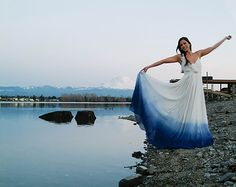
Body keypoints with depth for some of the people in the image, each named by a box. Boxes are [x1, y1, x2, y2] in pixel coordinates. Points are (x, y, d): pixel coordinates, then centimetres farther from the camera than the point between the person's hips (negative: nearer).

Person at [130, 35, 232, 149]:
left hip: (197, 87, 3)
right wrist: (148, 67, -4)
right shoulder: (180, 57, 6)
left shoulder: (198, 54, 13)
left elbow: (213, 47, 21)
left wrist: (225, 38, 26)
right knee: (185, 112, -5)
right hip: (186, 86, -3)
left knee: (196, 112, 4)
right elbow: (164, 61, 0)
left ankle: (195, 138, 10)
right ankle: (184, 138, -2)